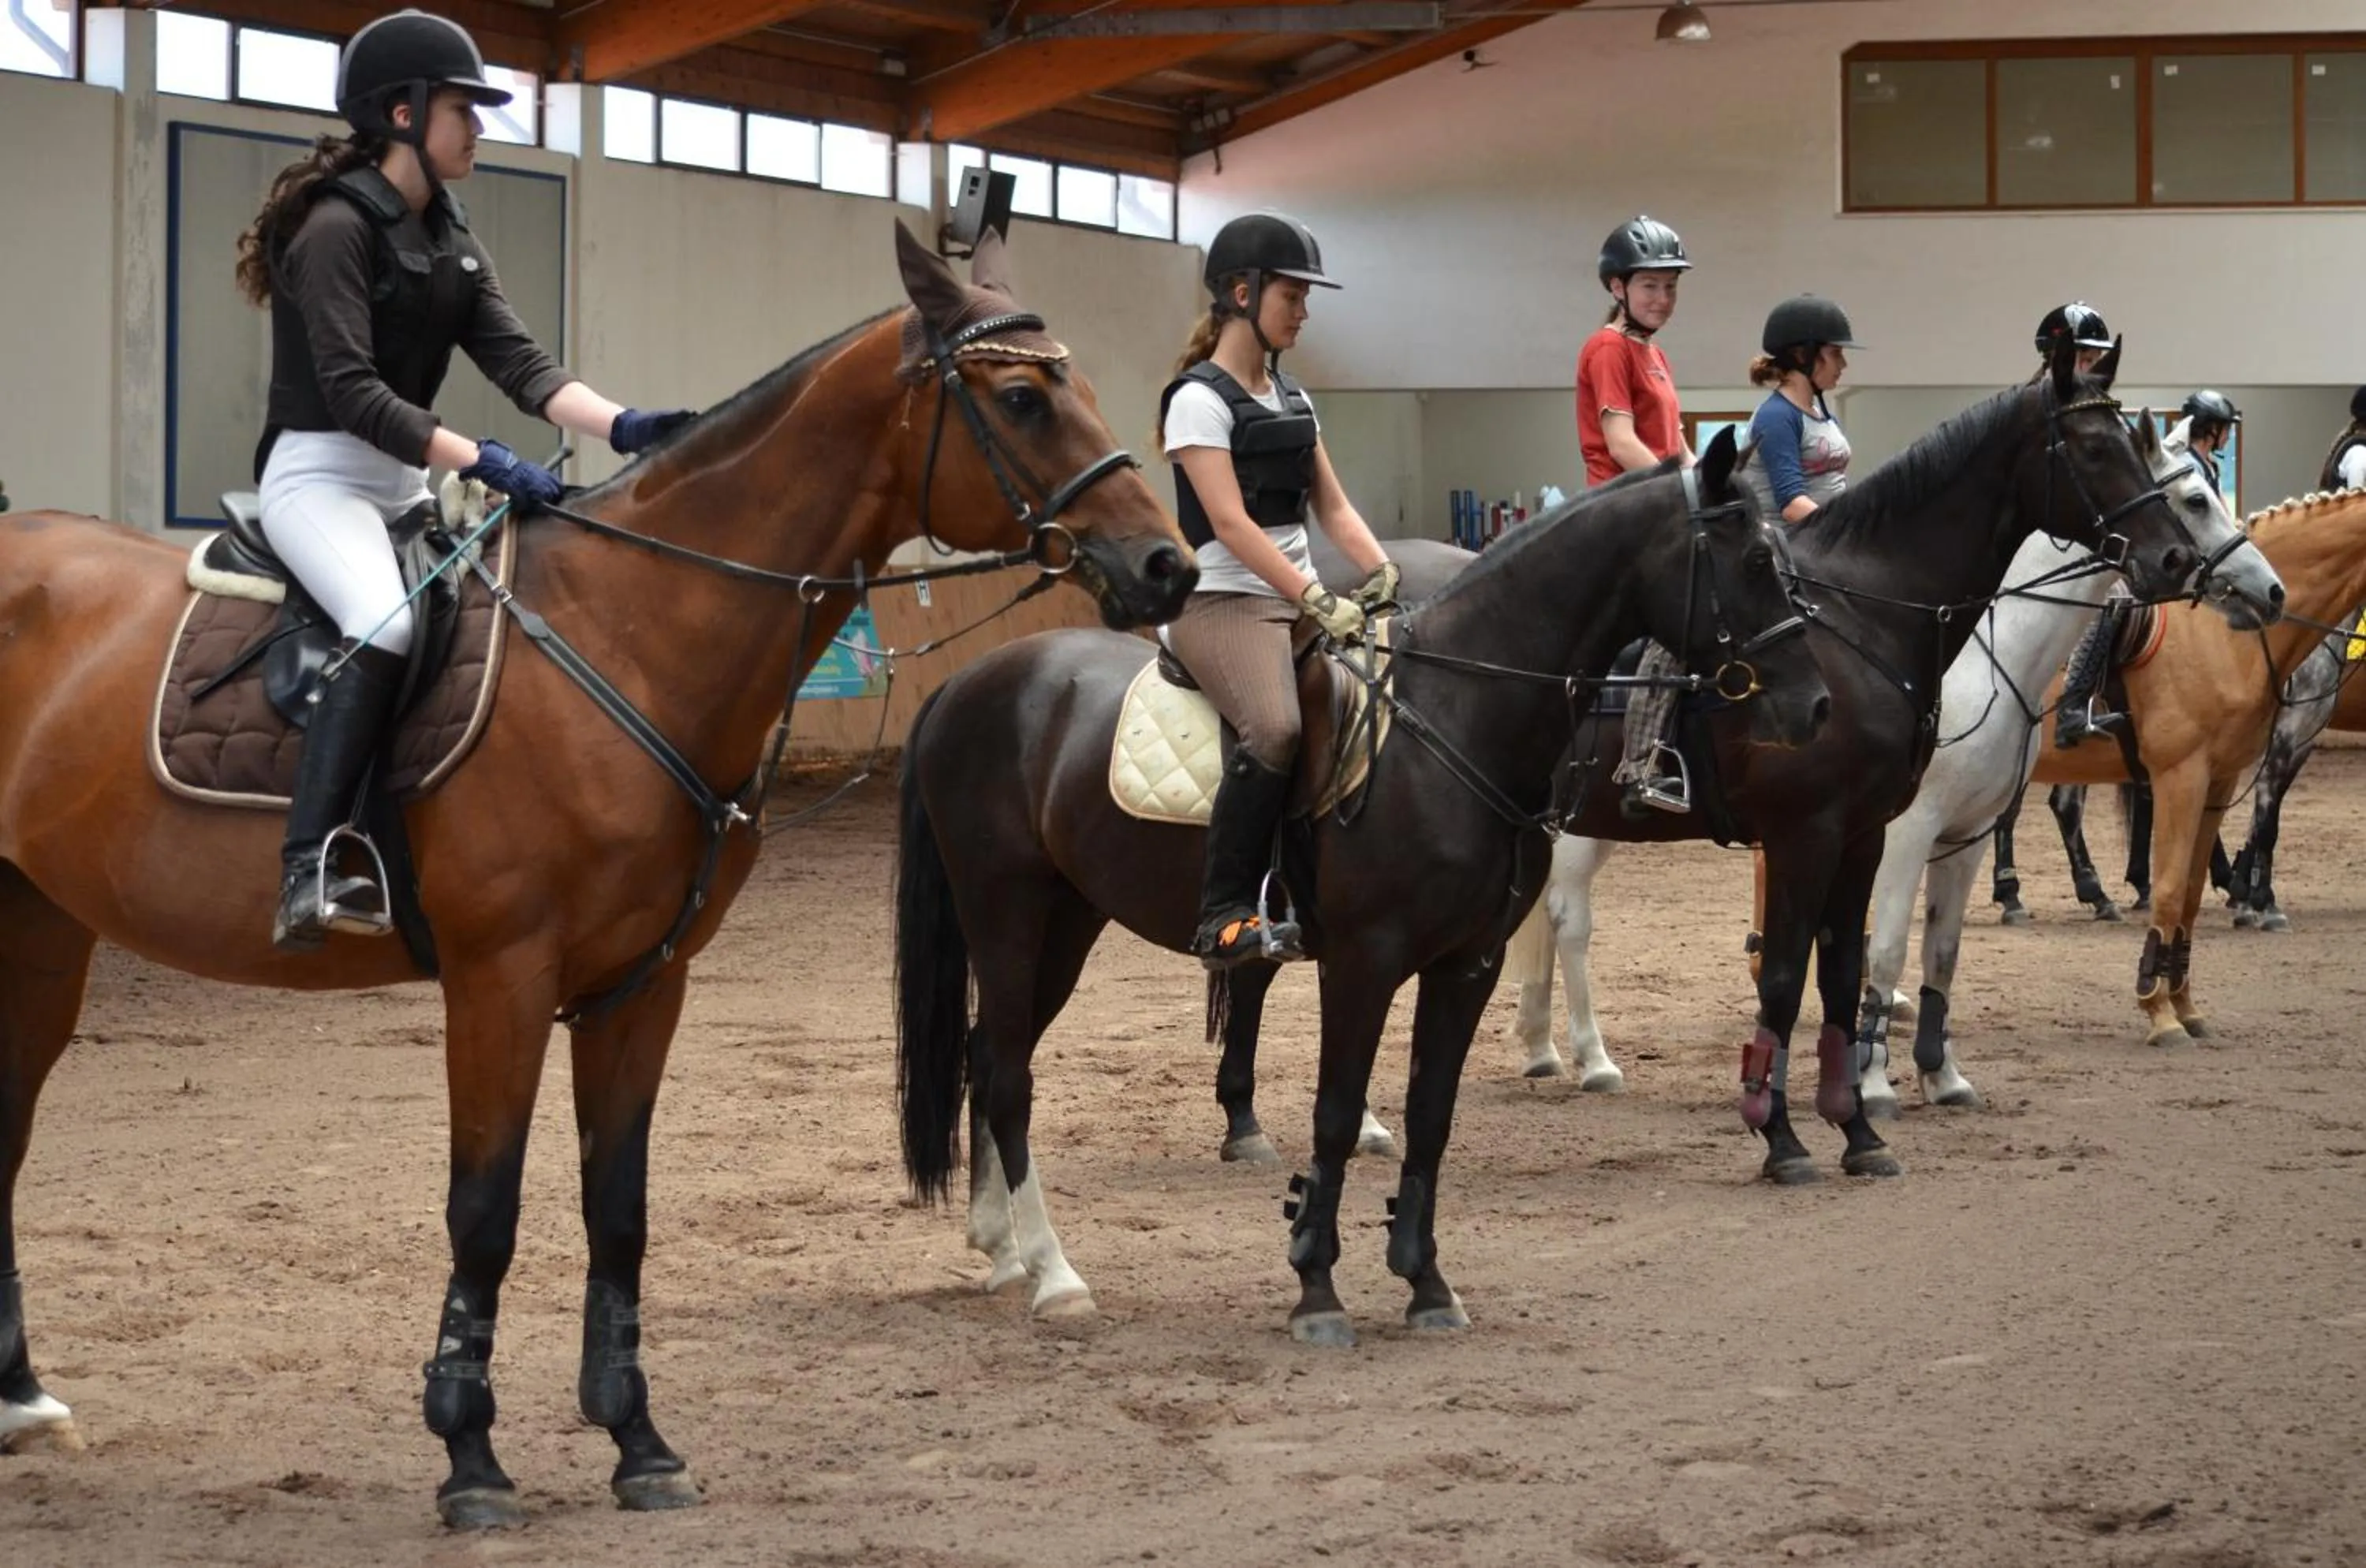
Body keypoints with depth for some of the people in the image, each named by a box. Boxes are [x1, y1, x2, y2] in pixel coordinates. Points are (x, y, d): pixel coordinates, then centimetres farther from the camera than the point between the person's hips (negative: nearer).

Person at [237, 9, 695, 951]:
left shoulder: (450, 245, 12)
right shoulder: (338, 227, -14)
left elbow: (520, 365, 2)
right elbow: (349, 390, -23)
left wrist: (622, 427, -16)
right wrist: (483, 463, -30)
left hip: (405, 484, 10)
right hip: (319, 476, -10)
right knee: (385, 624, -34)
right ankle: (311, 869, -39)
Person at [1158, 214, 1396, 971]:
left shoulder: (1292, 398, 17)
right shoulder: (1201, 398, -7)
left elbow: (1332, 508, 15)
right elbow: (1230, 523, -17)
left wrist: (1382, 573, -5)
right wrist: (1317, 601, -25)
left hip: (1295, 600, 9)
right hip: (1223, 601, -9)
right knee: (1275, 729, -33)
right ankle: (1225, 916, -28)